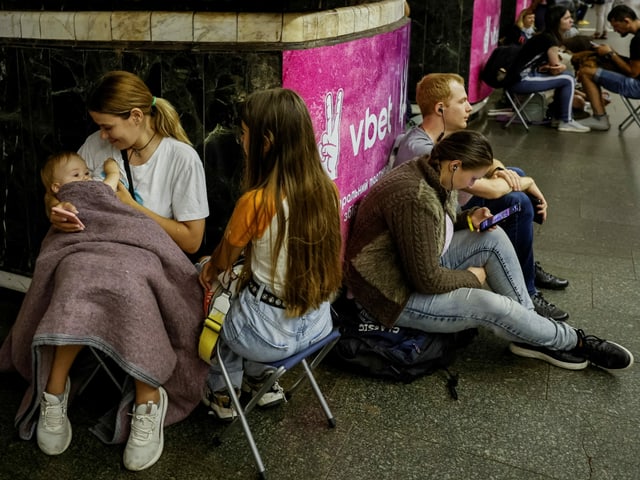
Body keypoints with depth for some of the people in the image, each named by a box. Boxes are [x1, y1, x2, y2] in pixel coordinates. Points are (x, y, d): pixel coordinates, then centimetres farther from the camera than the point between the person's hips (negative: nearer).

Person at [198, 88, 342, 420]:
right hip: (317, 323, 5)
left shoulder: (256, 203, -24)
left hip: (271, 333, -5)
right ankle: (258, 380, 41)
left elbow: (222, 261, -4)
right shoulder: (326, 189, -7)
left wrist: (210, 268, 19)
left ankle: (222, 395, 41)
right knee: (241, 292, 32)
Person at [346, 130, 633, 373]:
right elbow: (427, 280, -29)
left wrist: (468, 221, -1)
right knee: (491, 305, -21)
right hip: (397, 295, -10)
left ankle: (530, 333, 3)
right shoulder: (414, 199, -31)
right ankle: (573, 342, 5)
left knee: (493, 238, 0)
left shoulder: (431, 173, -2)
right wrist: (472, 277, -11)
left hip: (421, 264, 10)